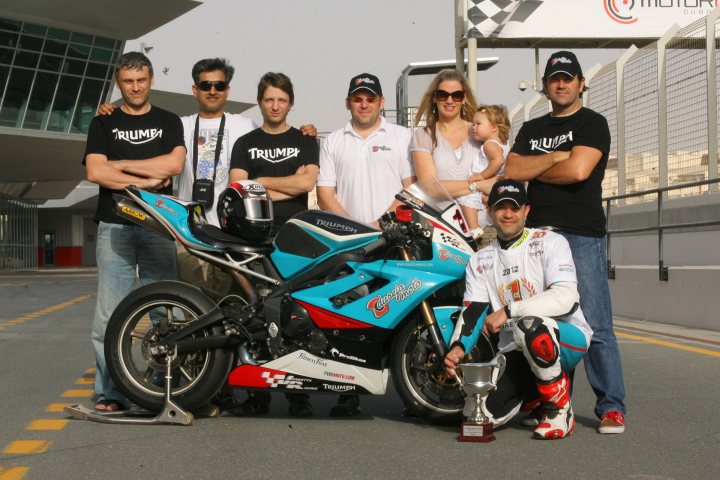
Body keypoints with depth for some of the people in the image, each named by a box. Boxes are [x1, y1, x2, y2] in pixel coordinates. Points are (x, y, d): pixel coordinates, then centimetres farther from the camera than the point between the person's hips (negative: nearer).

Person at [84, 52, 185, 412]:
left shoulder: (169, 122, 14)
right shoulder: (103, 123, 13)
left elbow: (173, 164, -4)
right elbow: (95, 172, -2)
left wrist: (119, 164, -2)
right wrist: (146, 181, -5)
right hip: (114, 226, 0)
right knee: (110, 314, -5)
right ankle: (109, 392, 0)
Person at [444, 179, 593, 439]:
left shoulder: (550, 242, -6)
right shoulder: (479, 261, 11)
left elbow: (566, 298, -21)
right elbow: (472, 310, 2)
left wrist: (508, 311, -26)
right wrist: (459, 346, -19)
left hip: (569, 338, -4)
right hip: (515, 352, 5)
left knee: (531, 325, -38)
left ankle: (561, 411, -15)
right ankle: (533, 392, 18)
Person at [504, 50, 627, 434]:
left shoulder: (592, 123, 5)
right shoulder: (531, 129, 21)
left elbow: (578, 170, -11)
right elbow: (511, 170, 5)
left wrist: (533, 169, 3)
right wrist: (554, 158, -6)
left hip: (582, 236, -5)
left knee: (595, 326, -8)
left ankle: (611, 407, -2)